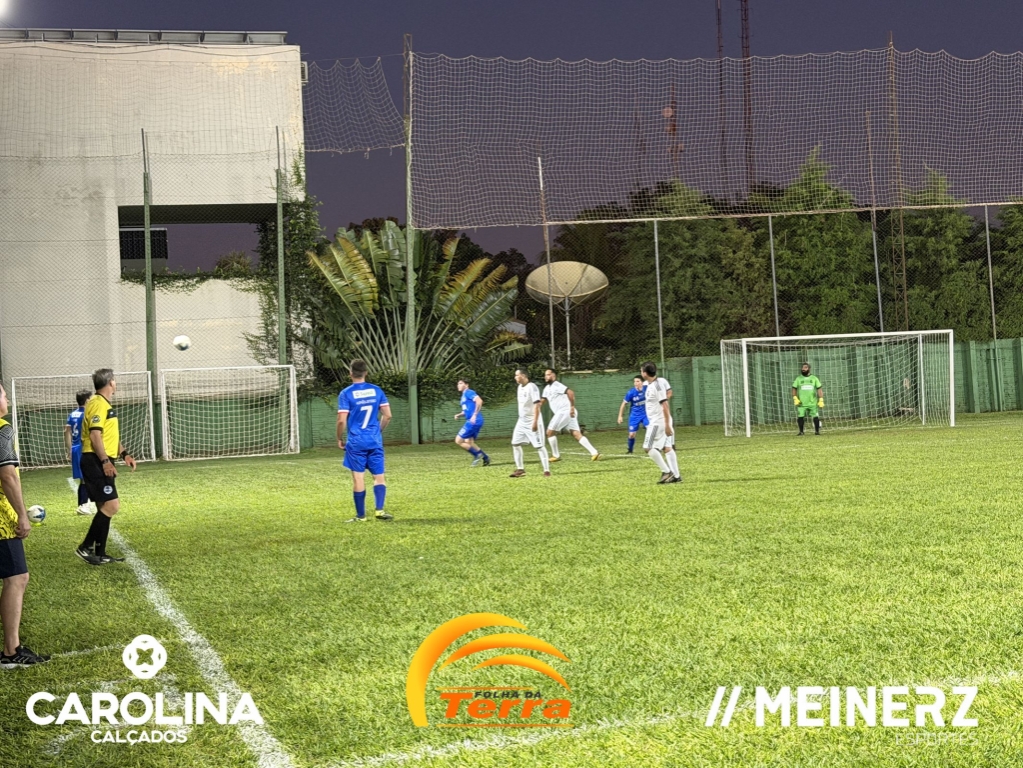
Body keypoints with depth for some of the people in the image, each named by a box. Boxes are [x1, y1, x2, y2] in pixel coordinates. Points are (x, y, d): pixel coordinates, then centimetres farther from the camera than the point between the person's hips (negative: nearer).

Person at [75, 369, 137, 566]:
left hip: (103, 463, 11)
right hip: (96, 462, -11)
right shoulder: (98, 404, -13)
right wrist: (105, 461, -25)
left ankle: (99, 554, 16)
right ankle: (86, 547, -7)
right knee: (111, 506, -13)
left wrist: (124, 454, 21)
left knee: (105, 508, 11)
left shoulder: (106, 404, 19)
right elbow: (95, 435, -21)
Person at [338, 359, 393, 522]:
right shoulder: (376, 390, 3)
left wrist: (340, 439, 4)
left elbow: (342, 420, -11)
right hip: (375, 441, 3)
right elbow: (387, 415, 4)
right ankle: (379, 510, -6)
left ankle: (360, 515, 7)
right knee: (379, 476, 9)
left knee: (358, 478, 2)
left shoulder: (346, 394, -7)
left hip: (356, 442, -3)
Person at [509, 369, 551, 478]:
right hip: (522, 421, 9)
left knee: (539, 446, -7)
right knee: (515, 443, 6)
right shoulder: (520, 387, 11)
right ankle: (520, 469, 13)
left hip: (532, 422, -9)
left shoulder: (531, 387, -16)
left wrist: (535, 422, -25)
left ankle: (547, 470, -2)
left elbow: (536, 405, -21)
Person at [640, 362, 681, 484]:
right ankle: (676, 476, 13)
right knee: (667, 447, 11)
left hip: (658, 422, -10)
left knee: (649, 448, -9)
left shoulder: (657, 386, -21)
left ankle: (666, 472, -7)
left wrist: (667, 425, -24)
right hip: (656, 421, 10)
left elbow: (665, 406, -23)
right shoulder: (651, 384, 7)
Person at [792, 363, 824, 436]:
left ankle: (817, 431, 10)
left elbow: (819, 389, 6)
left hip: (812, 403, 0)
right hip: (801, 403, 0)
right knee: (800, 417, -10)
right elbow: (794, 389, 10)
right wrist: (795, 398, -4)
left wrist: (821, 400, -3)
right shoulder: (798, 379, 10)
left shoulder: (814, 378, 8)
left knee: (816, 418, -3)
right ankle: (801, 431, 1)